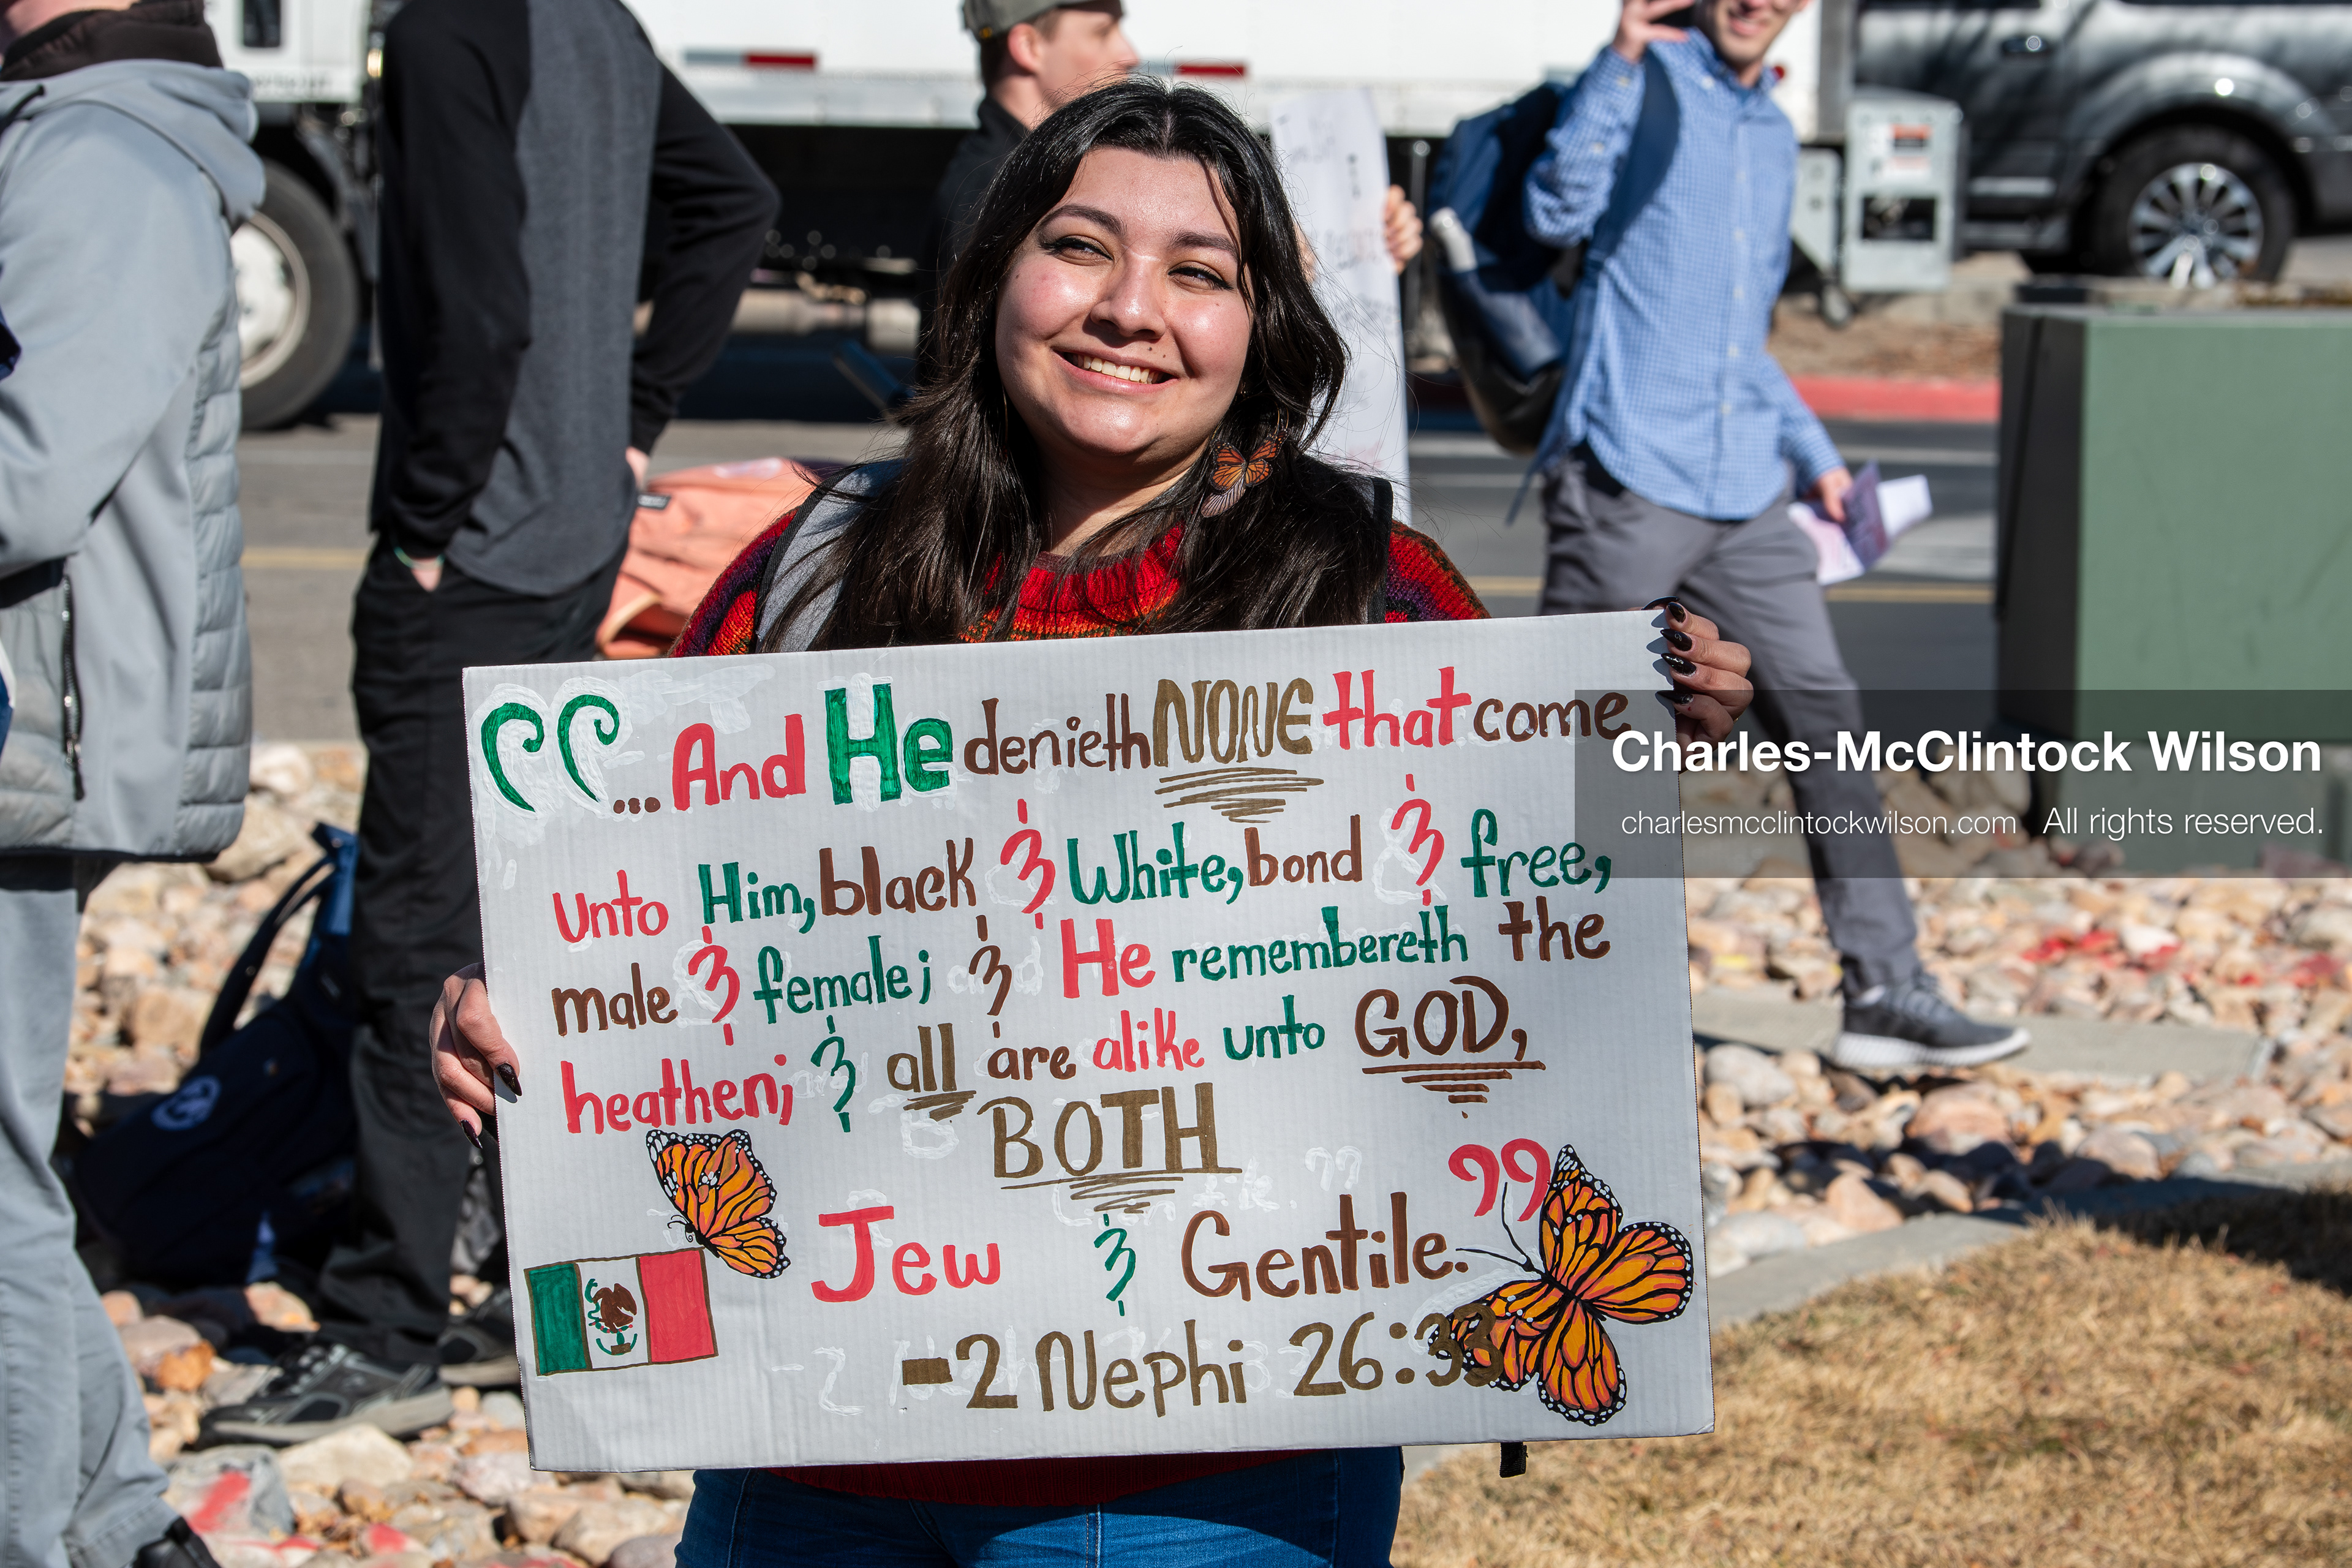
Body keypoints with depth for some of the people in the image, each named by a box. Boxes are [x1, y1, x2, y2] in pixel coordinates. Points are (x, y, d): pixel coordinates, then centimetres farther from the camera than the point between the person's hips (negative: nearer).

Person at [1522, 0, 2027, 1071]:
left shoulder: (1774, 137, 20)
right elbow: (1558, 213, -20)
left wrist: (1813, 455, 23)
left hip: (1744, 499, 7)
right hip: (1625, 480, -7)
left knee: (1822, 717, 1)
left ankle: (1883, 992, 3)